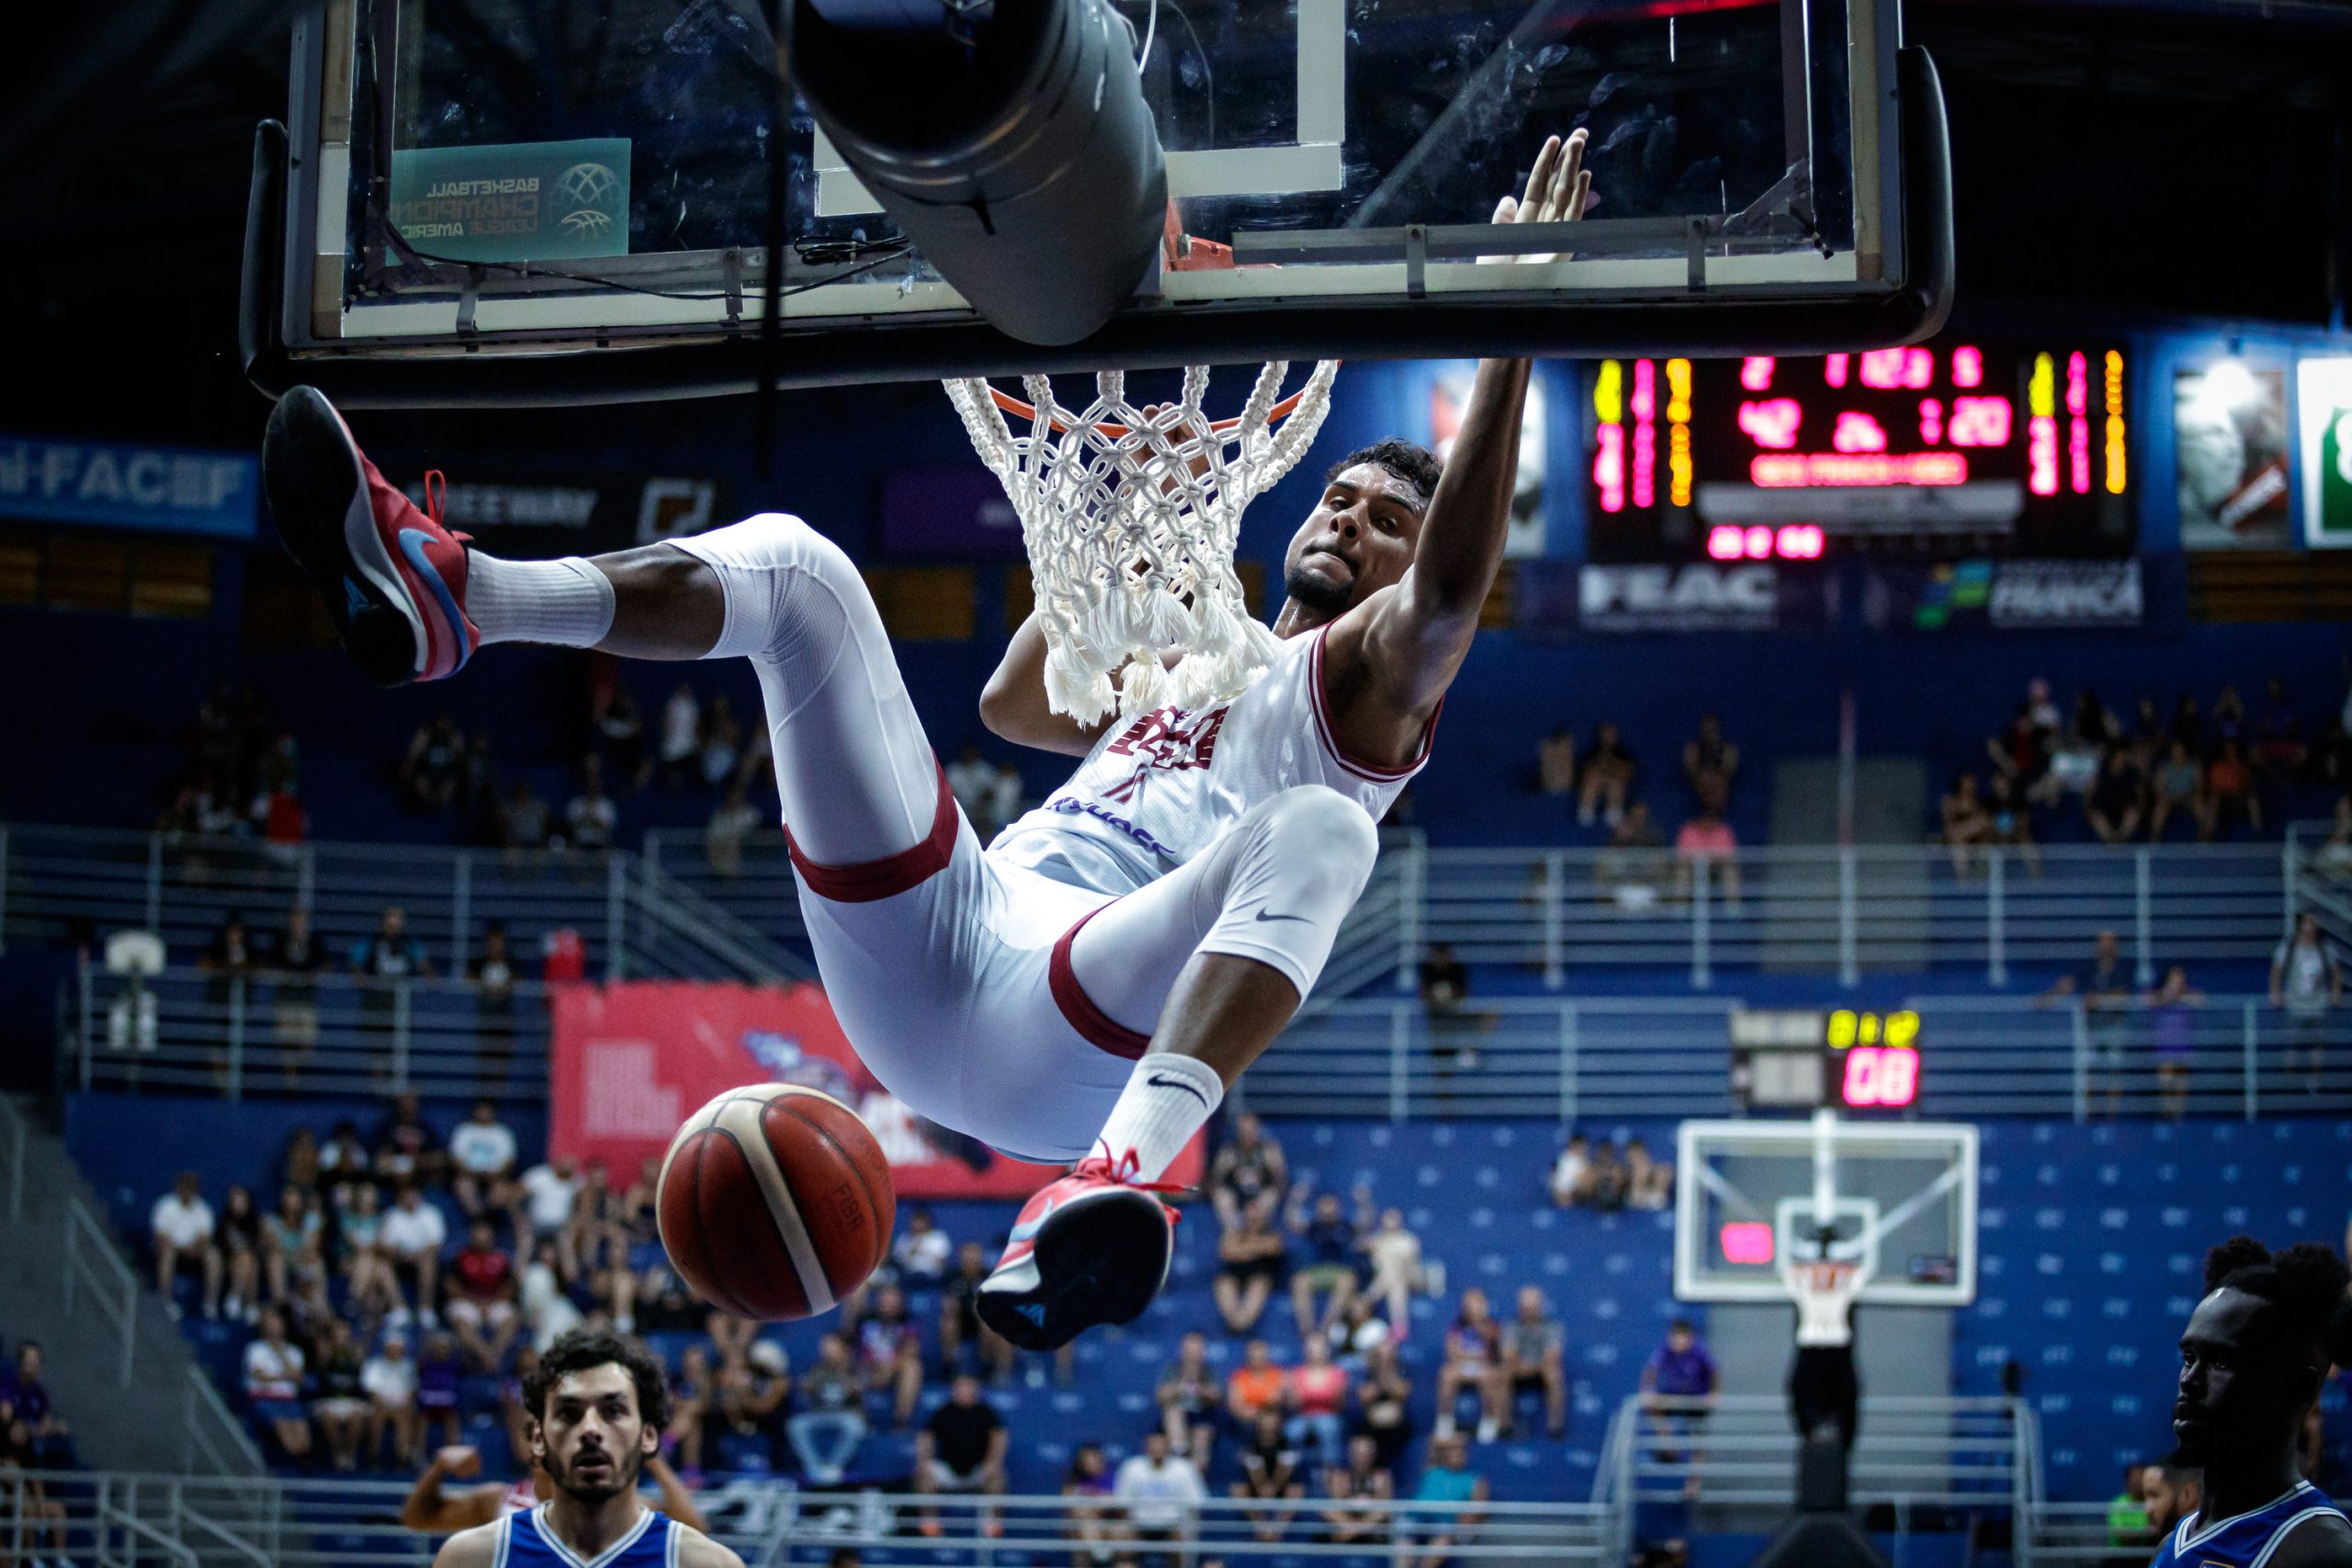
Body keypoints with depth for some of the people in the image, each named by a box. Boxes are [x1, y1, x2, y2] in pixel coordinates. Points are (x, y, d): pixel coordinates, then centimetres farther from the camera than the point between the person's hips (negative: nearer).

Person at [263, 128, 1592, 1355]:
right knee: (791, 562, 1)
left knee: (1320, 829, -37)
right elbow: (1012, 704, 44)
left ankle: (1122, 1172, -59)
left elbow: (1455, 581, -7)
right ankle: (445, 599, -25)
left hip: (1075, 1036, -7)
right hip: (933, 940, 7)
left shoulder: (1360, 683, 14)